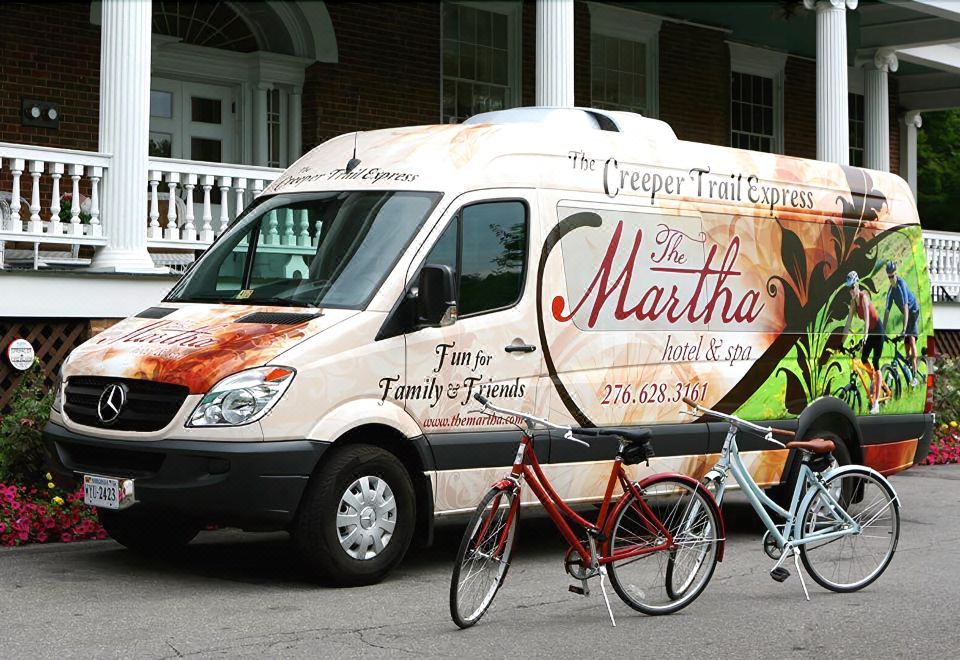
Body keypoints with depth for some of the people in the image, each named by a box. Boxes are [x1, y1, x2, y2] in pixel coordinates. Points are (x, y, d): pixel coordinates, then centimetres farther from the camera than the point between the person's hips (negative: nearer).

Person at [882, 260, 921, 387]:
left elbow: (906, 307, -31)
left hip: (914, 312, -8)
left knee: (911, 340, -21)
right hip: (906, 315, 8)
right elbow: (887, 311, 4)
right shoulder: (891, 291, -1)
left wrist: (904, 329, -36)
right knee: (905, 343, 6)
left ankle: (915, 376, -27)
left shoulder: (902, 284, -24)